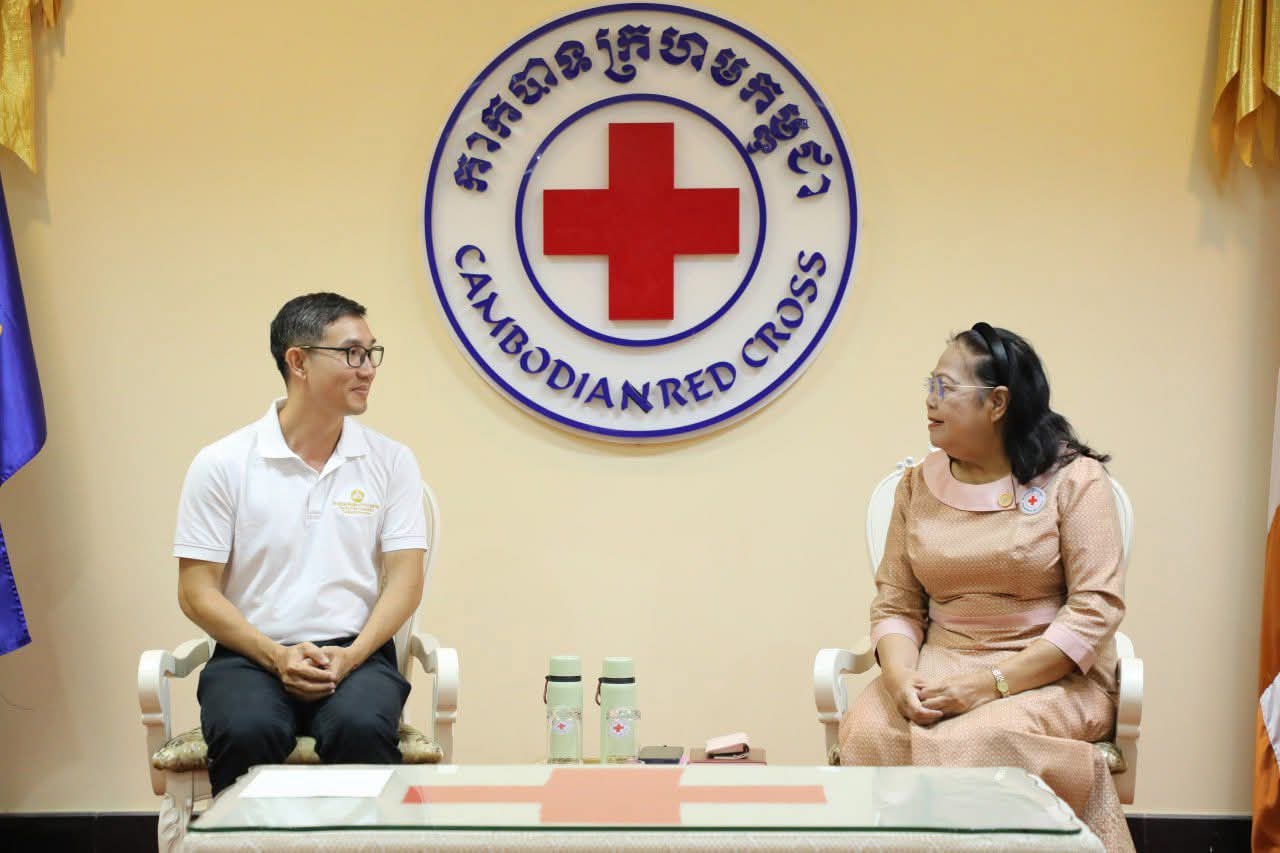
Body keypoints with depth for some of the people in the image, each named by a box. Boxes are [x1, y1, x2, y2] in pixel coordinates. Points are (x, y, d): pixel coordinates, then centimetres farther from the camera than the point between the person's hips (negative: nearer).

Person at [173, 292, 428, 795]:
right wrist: (276, 656, -12)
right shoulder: (222, 464, 2)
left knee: (361, 727, -33)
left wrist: (350, 656, -12)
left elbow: (405, 580, 4)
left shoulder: (391, 461, 8)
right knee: (247, 732, -34)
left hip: (355, 653, 1)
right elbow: (197, 592, 1)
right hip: (251, 654, -1)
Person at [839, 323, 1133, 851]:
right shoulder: (919, 484, 9)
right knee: (867, 733, -27)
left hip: (1051, 677, -3)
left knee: (970, 744, -33)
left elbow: (1096, 606, -11)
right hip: (939, 666, 4)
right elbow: (895, 604, 6)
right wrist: (903, 680, -16)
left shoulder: (1073, 478, -4)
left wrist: (993, 683, -19)